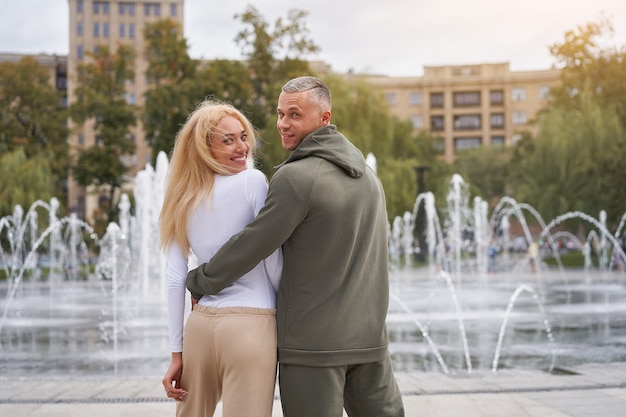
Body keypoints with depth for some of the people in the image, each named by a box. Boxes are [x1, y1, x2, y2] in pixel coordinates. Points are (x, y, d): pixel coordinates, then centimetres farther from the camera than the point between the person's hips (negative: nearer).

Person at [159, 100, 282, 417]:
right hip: (250, 324, -6)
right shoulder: (253, 181, -4)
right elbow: (273, 262, -6)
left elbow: (175, 278, 8)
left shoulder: (183, 200, 11)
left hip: (200, 322, 6)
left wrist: (176, 352, 10)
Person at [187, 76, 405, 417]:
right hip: (369, 337, 7)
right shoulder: (367, 175, 12)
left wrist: (199, 282, 2)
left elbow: (253, 245, -12)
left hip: (313, 341, -7)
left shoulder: (297, 177, -14)